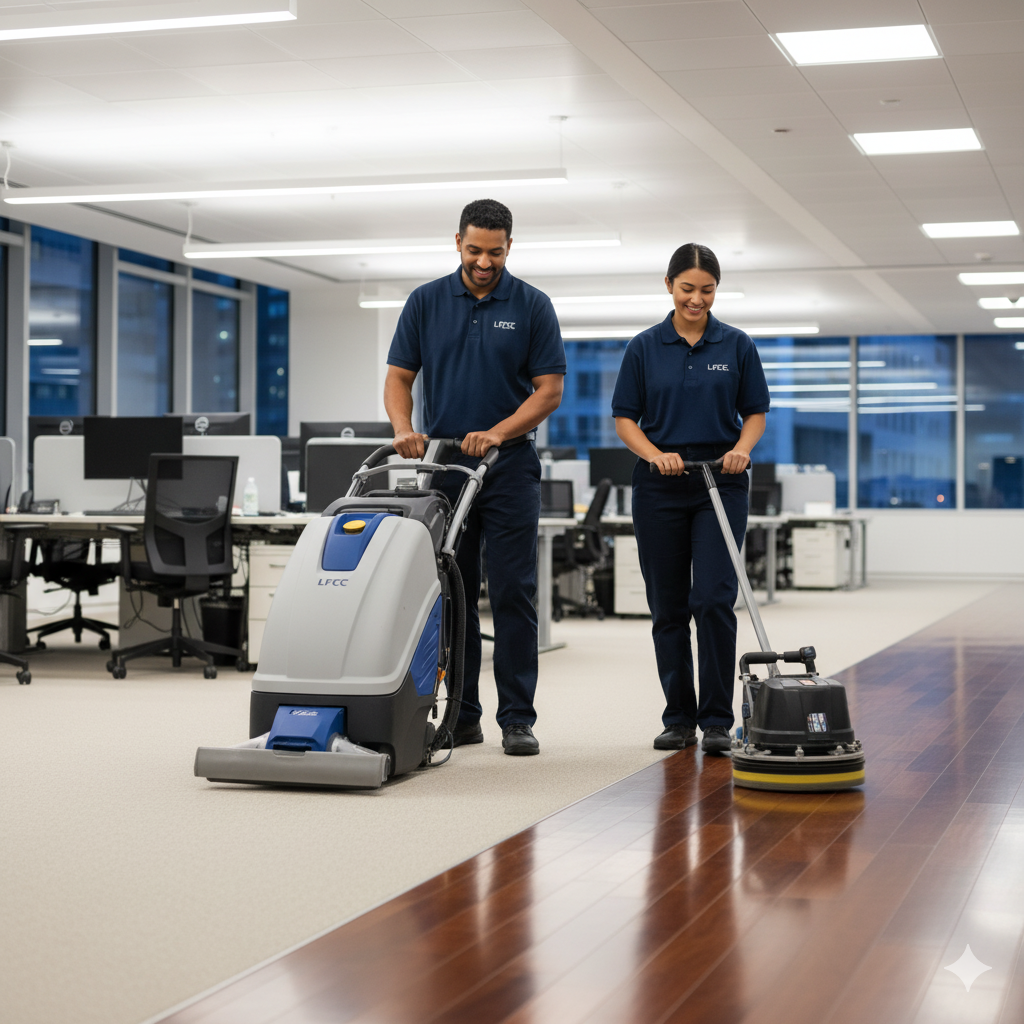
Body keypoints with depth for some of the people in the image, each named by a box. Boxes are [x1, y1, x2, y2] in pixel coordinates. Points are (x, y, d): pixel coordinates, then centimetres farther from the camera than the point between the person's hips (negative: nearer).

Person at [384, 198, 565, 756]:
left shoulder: (532, 306, -1)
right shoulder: (426, 302, 4)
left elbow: (549, 390, -4)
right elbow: (398, 377, 4)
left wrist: (497, 433, -17)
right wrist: (404, 430, -15)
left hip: (509, 468, -2)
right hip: (442, 468, 2)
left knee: (513, 594, -4)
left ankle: (517, 719, 1)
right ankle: (460, 716, 13)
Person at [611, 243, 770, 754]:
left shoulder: (737, 346, 3)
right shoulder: (645, 348, 3)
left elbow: (755, 412, 6)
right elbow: (625, 418, 3)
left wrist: (741, 448, -14)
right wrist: (656, 455, -14)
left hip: (720, 484, -1)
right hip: (660, 488, 1)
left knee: (714, 599, -11)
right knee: (668, 607, 4)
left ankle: (717, 721, -4)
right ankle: (679, 719, 14)